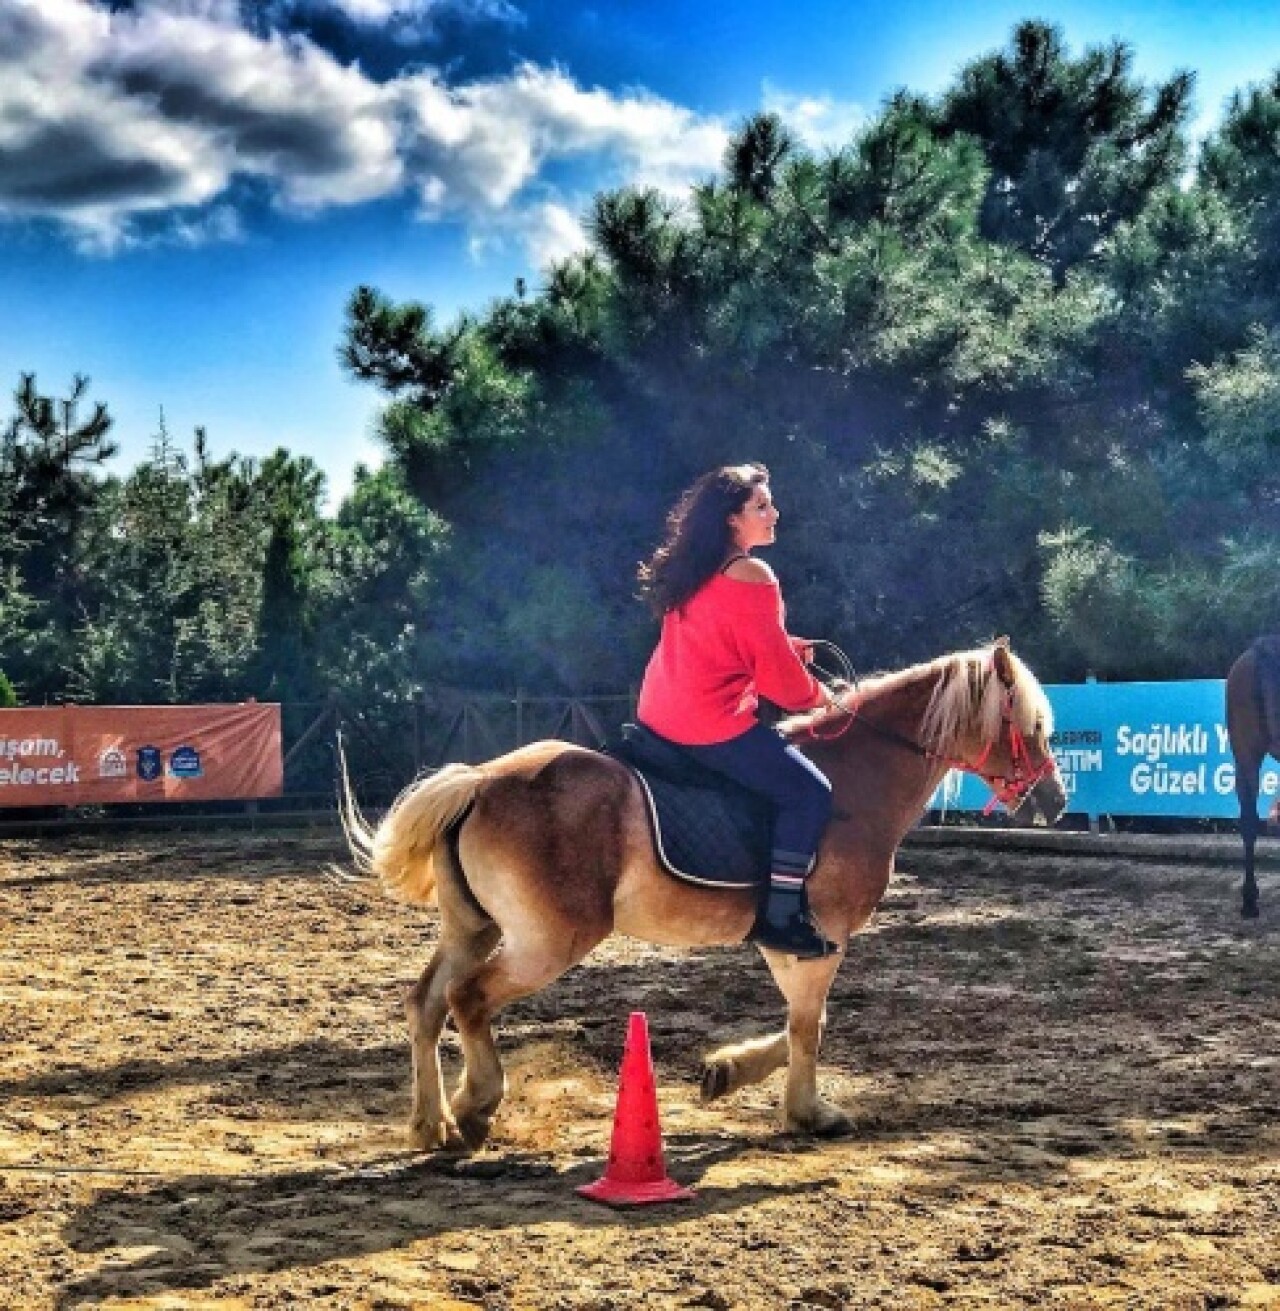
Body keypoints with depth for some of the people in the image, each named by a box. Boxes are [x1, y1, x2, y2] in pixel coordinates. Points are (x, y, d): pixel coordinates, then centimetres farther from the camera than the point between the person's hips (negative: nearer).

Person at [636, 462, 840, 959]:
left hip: (657, 717, 10)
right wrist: (816, 695, 6)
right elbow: (775, 669, -13)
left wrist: (789, 647, 17)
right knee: (809, 791, -7)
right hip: (711, 724, -10)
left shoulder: (691, 572, 14)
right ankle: (780, 916, -10)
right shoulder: (751, 577, -15)